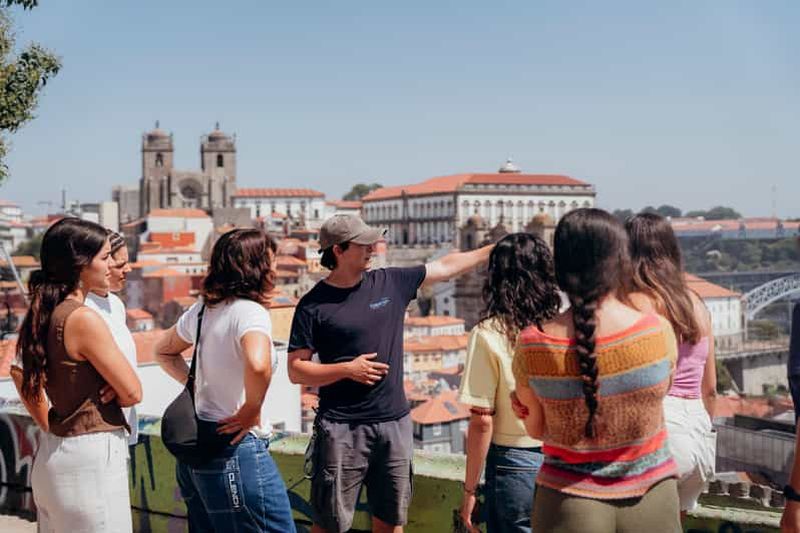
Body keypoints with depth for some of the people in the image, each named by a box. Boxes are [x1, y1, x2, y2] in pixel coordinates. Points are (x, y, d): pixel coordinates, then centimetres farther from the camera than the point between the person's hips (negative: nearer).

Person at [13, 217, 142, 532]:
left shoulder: (44, 314, 6)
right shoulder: (84, 320, -19)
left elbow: (24, 378, 19)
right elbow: (132, 393, -15)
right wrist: (103, 398, 4)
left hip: (51, 456, 9)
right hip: (91, 458, -9)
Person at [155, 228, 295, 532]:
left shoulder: (202, 309, 8)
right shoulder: (251, 311, -17)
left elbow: (163, 351, 25)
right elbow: (258, 366, -37)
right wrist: (251, 412, -21)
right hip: (235, 450, -9)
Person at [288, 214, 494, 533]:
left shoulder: (391, 283, 5)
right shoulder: (314, 306, -6)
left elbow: (447, 266, 13)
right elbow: (296, 370, -6)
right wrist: (347, 369, -16)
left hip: (395, 423, 4)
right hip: (341, 429, -4)